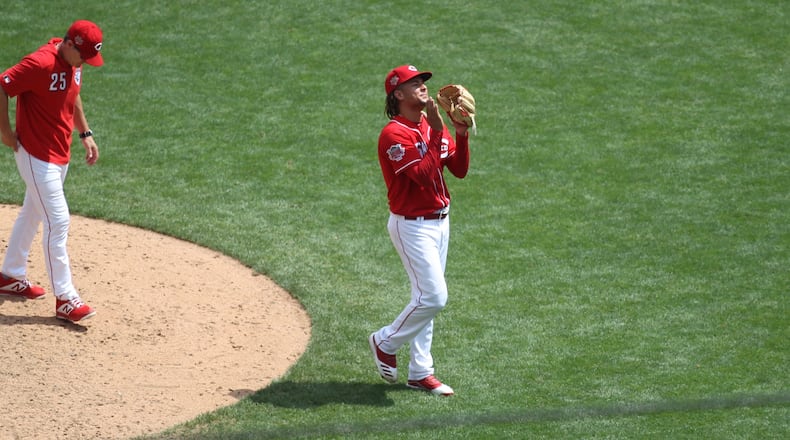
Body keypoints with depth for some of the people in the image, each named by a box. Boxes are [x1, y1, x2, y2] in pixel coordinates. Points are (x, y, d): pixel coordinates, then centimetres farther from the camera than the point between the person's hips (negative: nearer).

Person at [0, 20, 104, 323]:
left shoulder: (73, 64, 2)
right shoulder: (41, 64, -25)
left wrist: (85, 134, 13)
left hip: (60, 155, 9)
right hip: (38, 157, -9)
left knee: (31, 215, 21)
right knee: (58, 222, -9)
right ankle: (65, 299, -4)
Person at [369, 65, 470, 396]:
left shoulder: (433, 126, 8)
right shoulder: (394, 134, -18)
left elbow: (460, 170, 3)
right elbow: (423, 175, -28)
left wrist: (461, 132, -11)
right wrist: (438, 132, -27)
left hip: (439, 221, 8)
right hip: (412, 225, -8)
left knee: (426, 297, 12)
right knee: (433, 297, -12)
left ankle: (420, 372, 20)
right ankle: (385, 342, 10)